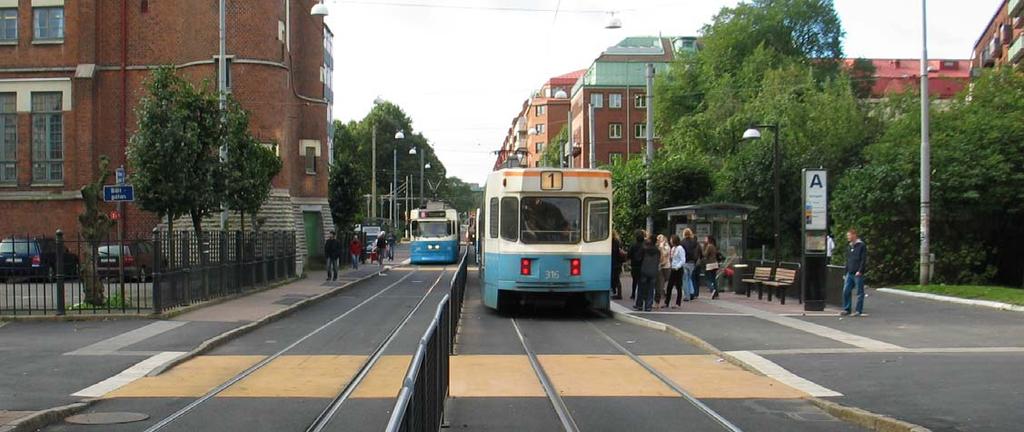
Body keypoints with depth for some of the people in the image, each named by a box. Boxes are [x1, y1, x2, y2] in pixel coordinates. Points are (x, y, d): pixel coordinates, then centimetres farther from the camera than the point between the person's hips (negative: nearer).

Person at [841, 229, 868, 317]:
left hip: (858, 274, -7)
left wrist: (860, 271, -18)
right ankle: (846, 309, 11)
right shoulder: (849, 247, 17)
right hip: (849, 273, 7)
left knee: (859, 293, 0)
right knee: (845, 291, 3)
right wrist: (846, 272, 18)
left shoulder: (862, 246, -5)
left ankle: (859, 310, 5)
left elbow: (863, 260, -11)